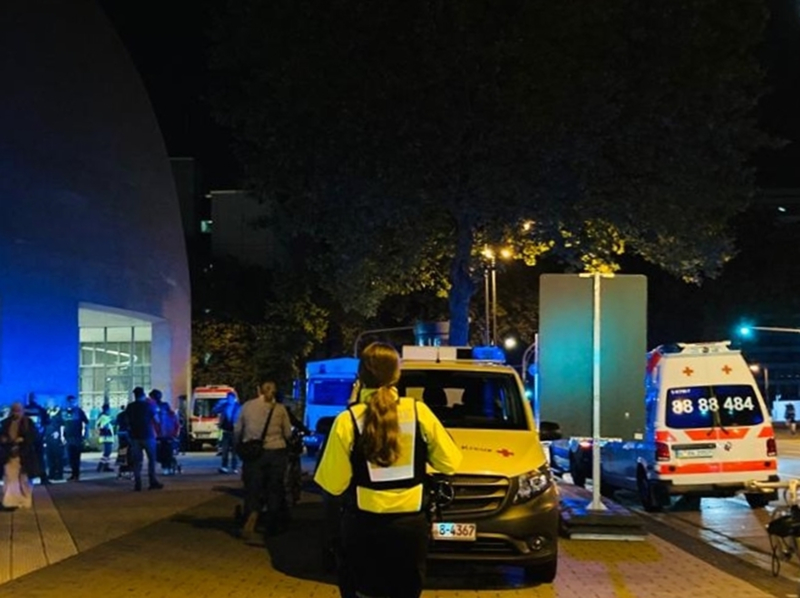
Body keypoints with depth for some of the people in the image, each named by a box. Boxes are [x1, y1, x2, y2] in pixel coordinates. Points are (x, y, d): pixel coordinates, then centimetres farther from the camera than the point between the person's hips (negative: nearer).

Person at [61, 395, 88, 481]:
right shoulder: (64, 413, 6)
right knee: (70, 457, 6)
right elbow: (61, 425, 13)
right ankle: (73, 474, 16)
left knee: (76, 457, -5)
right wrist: (63, 436, 6)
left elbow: (86, 423, -2)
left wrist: (85, 435, -8)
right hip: (68, 438, 4)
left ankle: (76, 475, 1)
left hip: (77, 438, -4)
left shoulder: (79, 411, -4)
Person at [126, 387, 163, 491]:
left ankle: (137, 484, -1)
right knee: (151, 459, 7)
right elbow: (156, 420, -3)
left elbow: (127, 420, 10)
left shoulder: (129, 407, 4)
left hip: (135, 436, 3)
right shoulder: (149, 405, -4)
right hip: (147, 435, -3)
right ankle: (152, 482, 2)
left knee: (136, 460, 4)